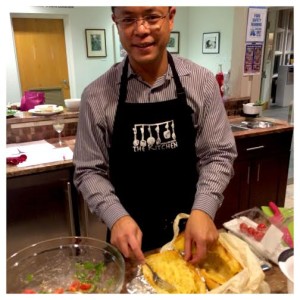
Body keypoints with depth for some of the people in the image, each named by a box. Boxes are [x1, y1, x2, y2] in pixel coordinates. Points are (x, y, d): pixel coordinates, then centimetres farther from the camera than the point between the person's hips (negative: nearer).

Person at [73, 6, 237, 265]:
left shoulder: (202, 83, -9)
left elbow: (218, 154, -6)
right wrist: (116, 217, -22)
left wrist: (203, 210, -21)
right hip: (128, 234, 0)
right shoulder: (97, 95, -10)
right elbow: (89, 171, -6)